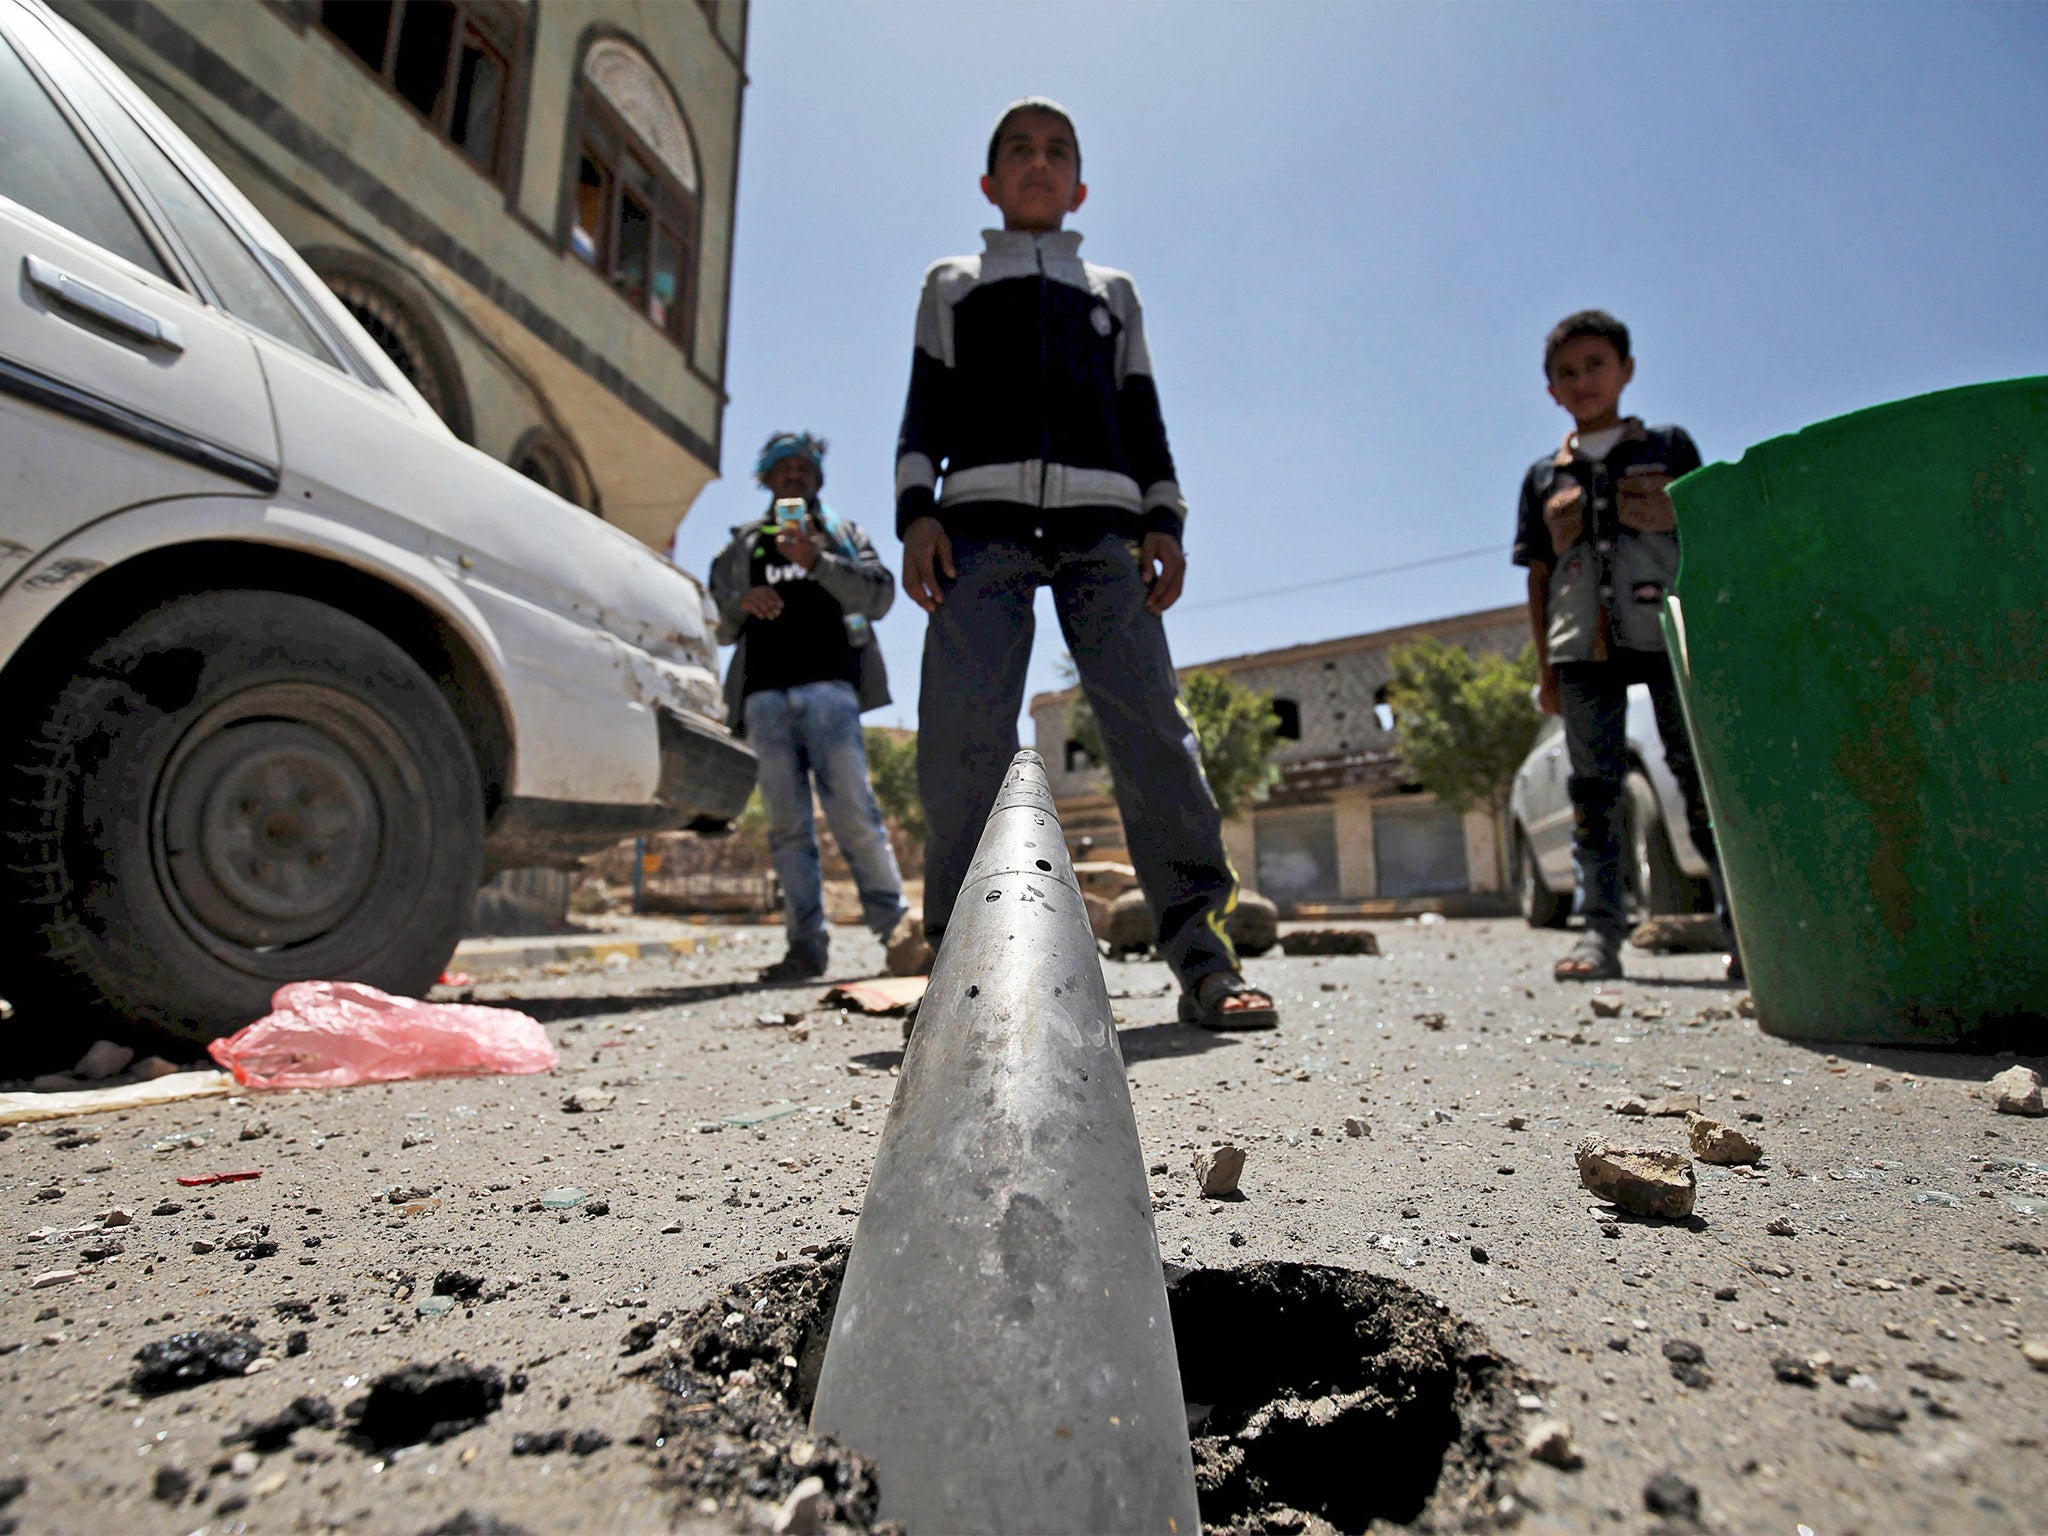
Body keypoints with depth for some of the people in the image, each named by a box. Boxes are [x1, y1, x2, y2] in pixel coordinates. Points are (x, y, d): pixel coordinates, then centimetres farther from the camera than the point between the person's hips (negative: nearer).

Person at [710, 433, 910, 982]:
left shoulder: (842, 533, 22)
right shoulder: (742, 546, 26)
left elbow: (880, 596, 6)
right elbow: (715, 628, 20)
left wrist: (817, 561, -8)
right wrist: (740, 604, -2)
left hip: (827, 684, -2)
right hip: (764, 693, 3)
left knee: (851, 807, -15)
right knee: (786, 821, -3)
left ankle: (894, 926, -9)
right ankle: (806, 944, -3)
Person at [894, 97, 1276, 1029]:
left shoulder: (1113, 291, 31)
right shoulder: (951, 284, 28)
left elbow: (1141, 417, 22)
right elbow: (924, 407, 15)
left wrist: (1162, 521, 6)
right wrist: (916, 512, -2)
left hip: (1100, 520, 1)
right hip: (981, 512, 0)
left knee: (1150, 718, -13)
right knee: (964, 734, -15)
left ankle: (1196, 941, -12)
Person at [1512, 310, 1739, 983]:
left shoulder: (1670, 447, 13)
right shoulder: (1545, 476, 15)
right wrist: (1545, 667, 8)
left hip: (1670, 634, -1)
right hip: (1585, 648, 2)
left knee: (1703, 778, -3)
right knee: (1593, 789, 0)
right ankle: (1600, 931, 3)